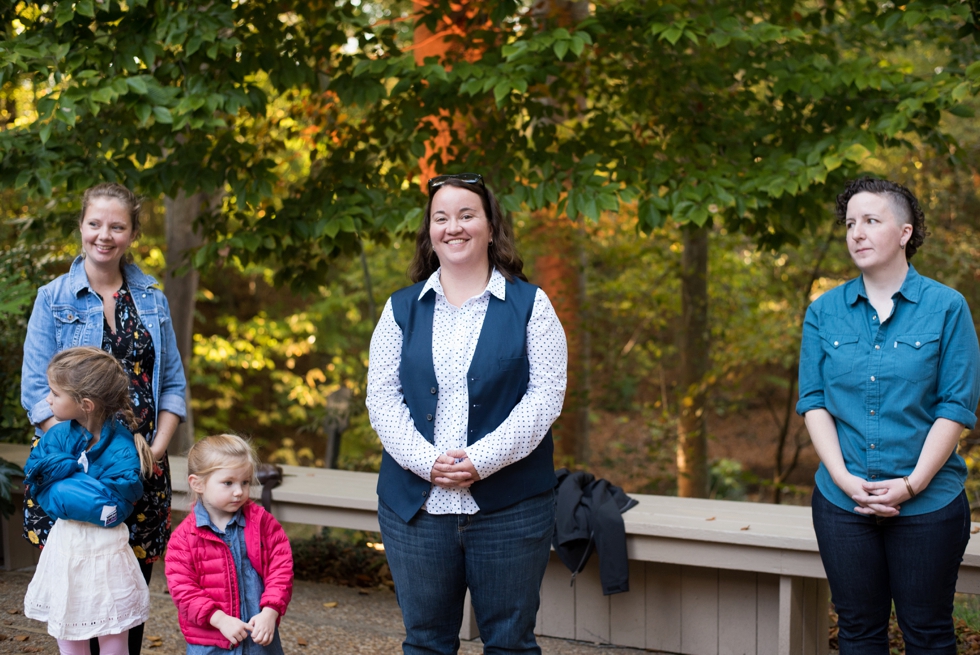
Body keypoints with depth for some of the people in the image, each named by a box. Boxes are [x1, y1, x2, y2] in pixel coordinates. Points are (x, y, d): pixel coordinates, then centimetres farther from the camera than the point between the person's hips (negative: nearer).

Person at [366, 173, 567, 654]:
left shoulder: (528, 305, 3)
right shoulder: (402, 308, 10)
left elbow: (545, 396, -5)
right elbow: (382, 397, 3)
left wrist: (482, 460, -16)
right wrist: (426, 461, -12)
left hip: (509, 506, -2)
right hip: (416, 503, 2)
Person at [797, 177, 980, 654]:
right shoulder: (824, 312, 5)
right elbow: (813, 401, 3)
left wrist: (912, 484, -13)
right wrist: (843, 478, -10)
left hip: (927, 504, -2)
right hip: (842, 503, 3)